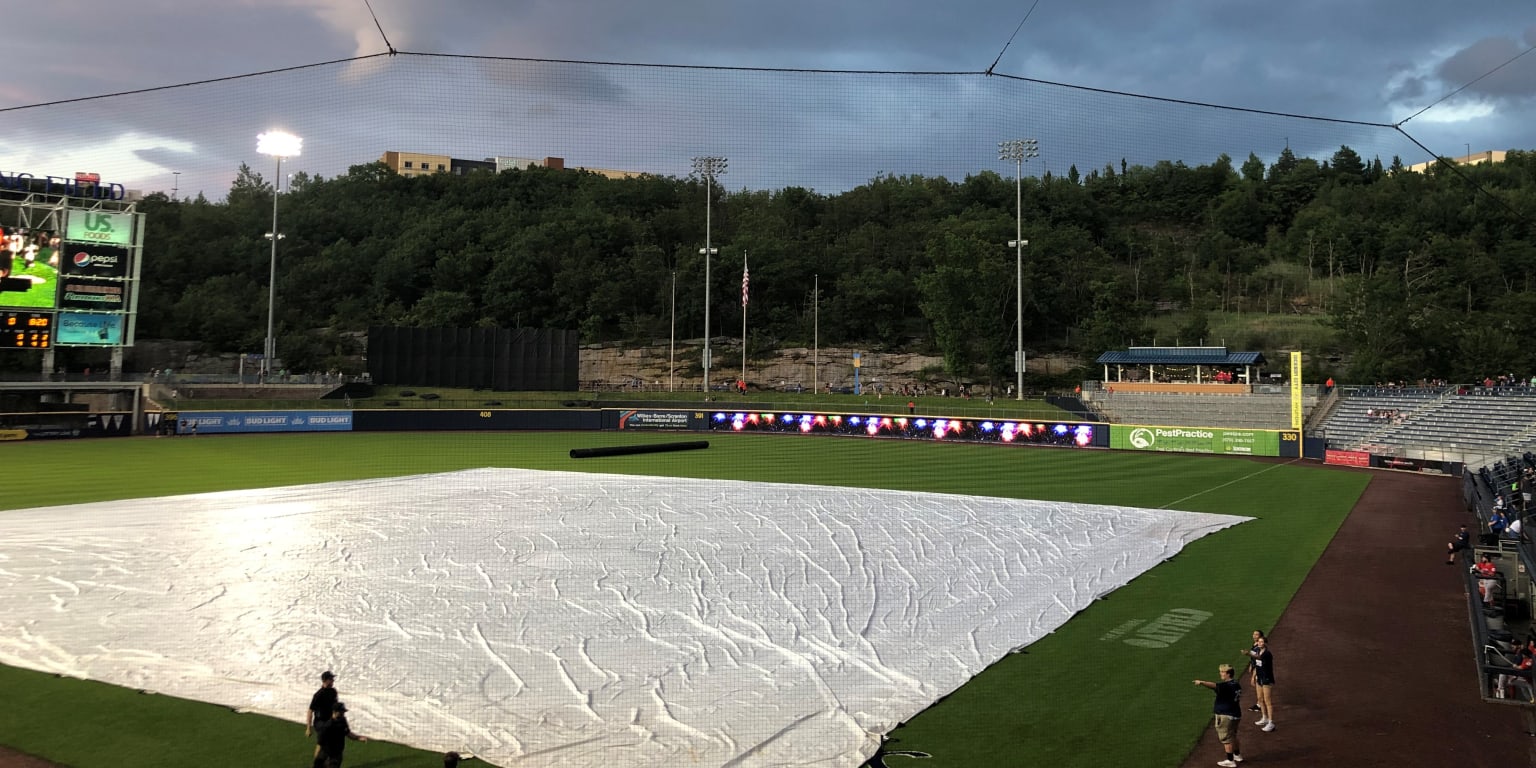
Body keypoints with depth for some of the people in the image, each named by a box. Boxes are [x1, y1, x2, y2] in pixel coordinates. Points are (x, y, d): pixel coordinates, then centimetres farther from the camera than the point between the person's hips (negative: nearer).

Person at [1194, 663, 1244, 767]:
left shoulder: (1226, 686, -22)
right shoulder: (1236, 684, 9)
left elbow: (1214, 685, -40)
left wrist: (1201, 682, -55)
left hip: (1225, 716, -10)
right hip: (1236, 714, 10)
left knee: (1226, 738, -1)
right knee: (1233, 736, 26)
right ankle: (1237, 755, 40)